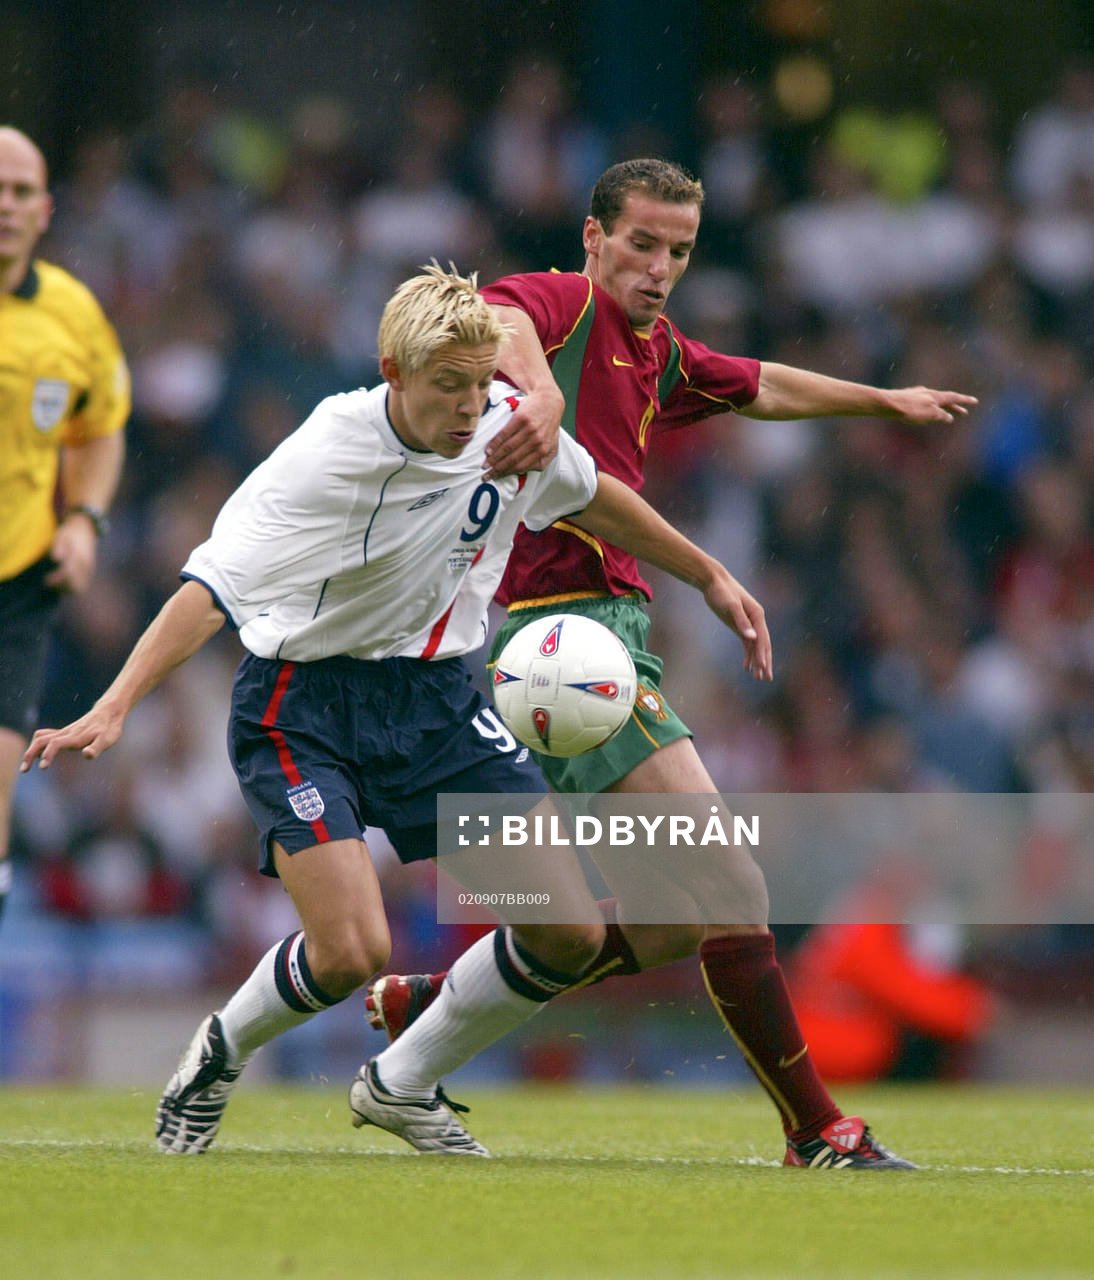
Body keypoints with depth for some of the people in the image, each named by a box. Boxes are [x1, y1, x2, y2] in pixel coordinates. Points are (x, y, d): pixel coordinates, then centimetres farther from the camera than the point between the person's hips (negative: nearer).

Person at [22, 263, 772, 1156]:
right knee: (352, 951, -23)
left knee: (570, 935, -4)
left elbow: (594, 500, 15)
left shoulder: (513, 423, -6)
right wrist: (114, 708, -35)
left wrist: (710, 577, 23)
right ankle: (220, 1056, 10)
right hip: (304, 706, -6)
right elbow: (211, 588, -24)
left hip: (436, 700, 6)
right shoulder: (325, 457, -23)